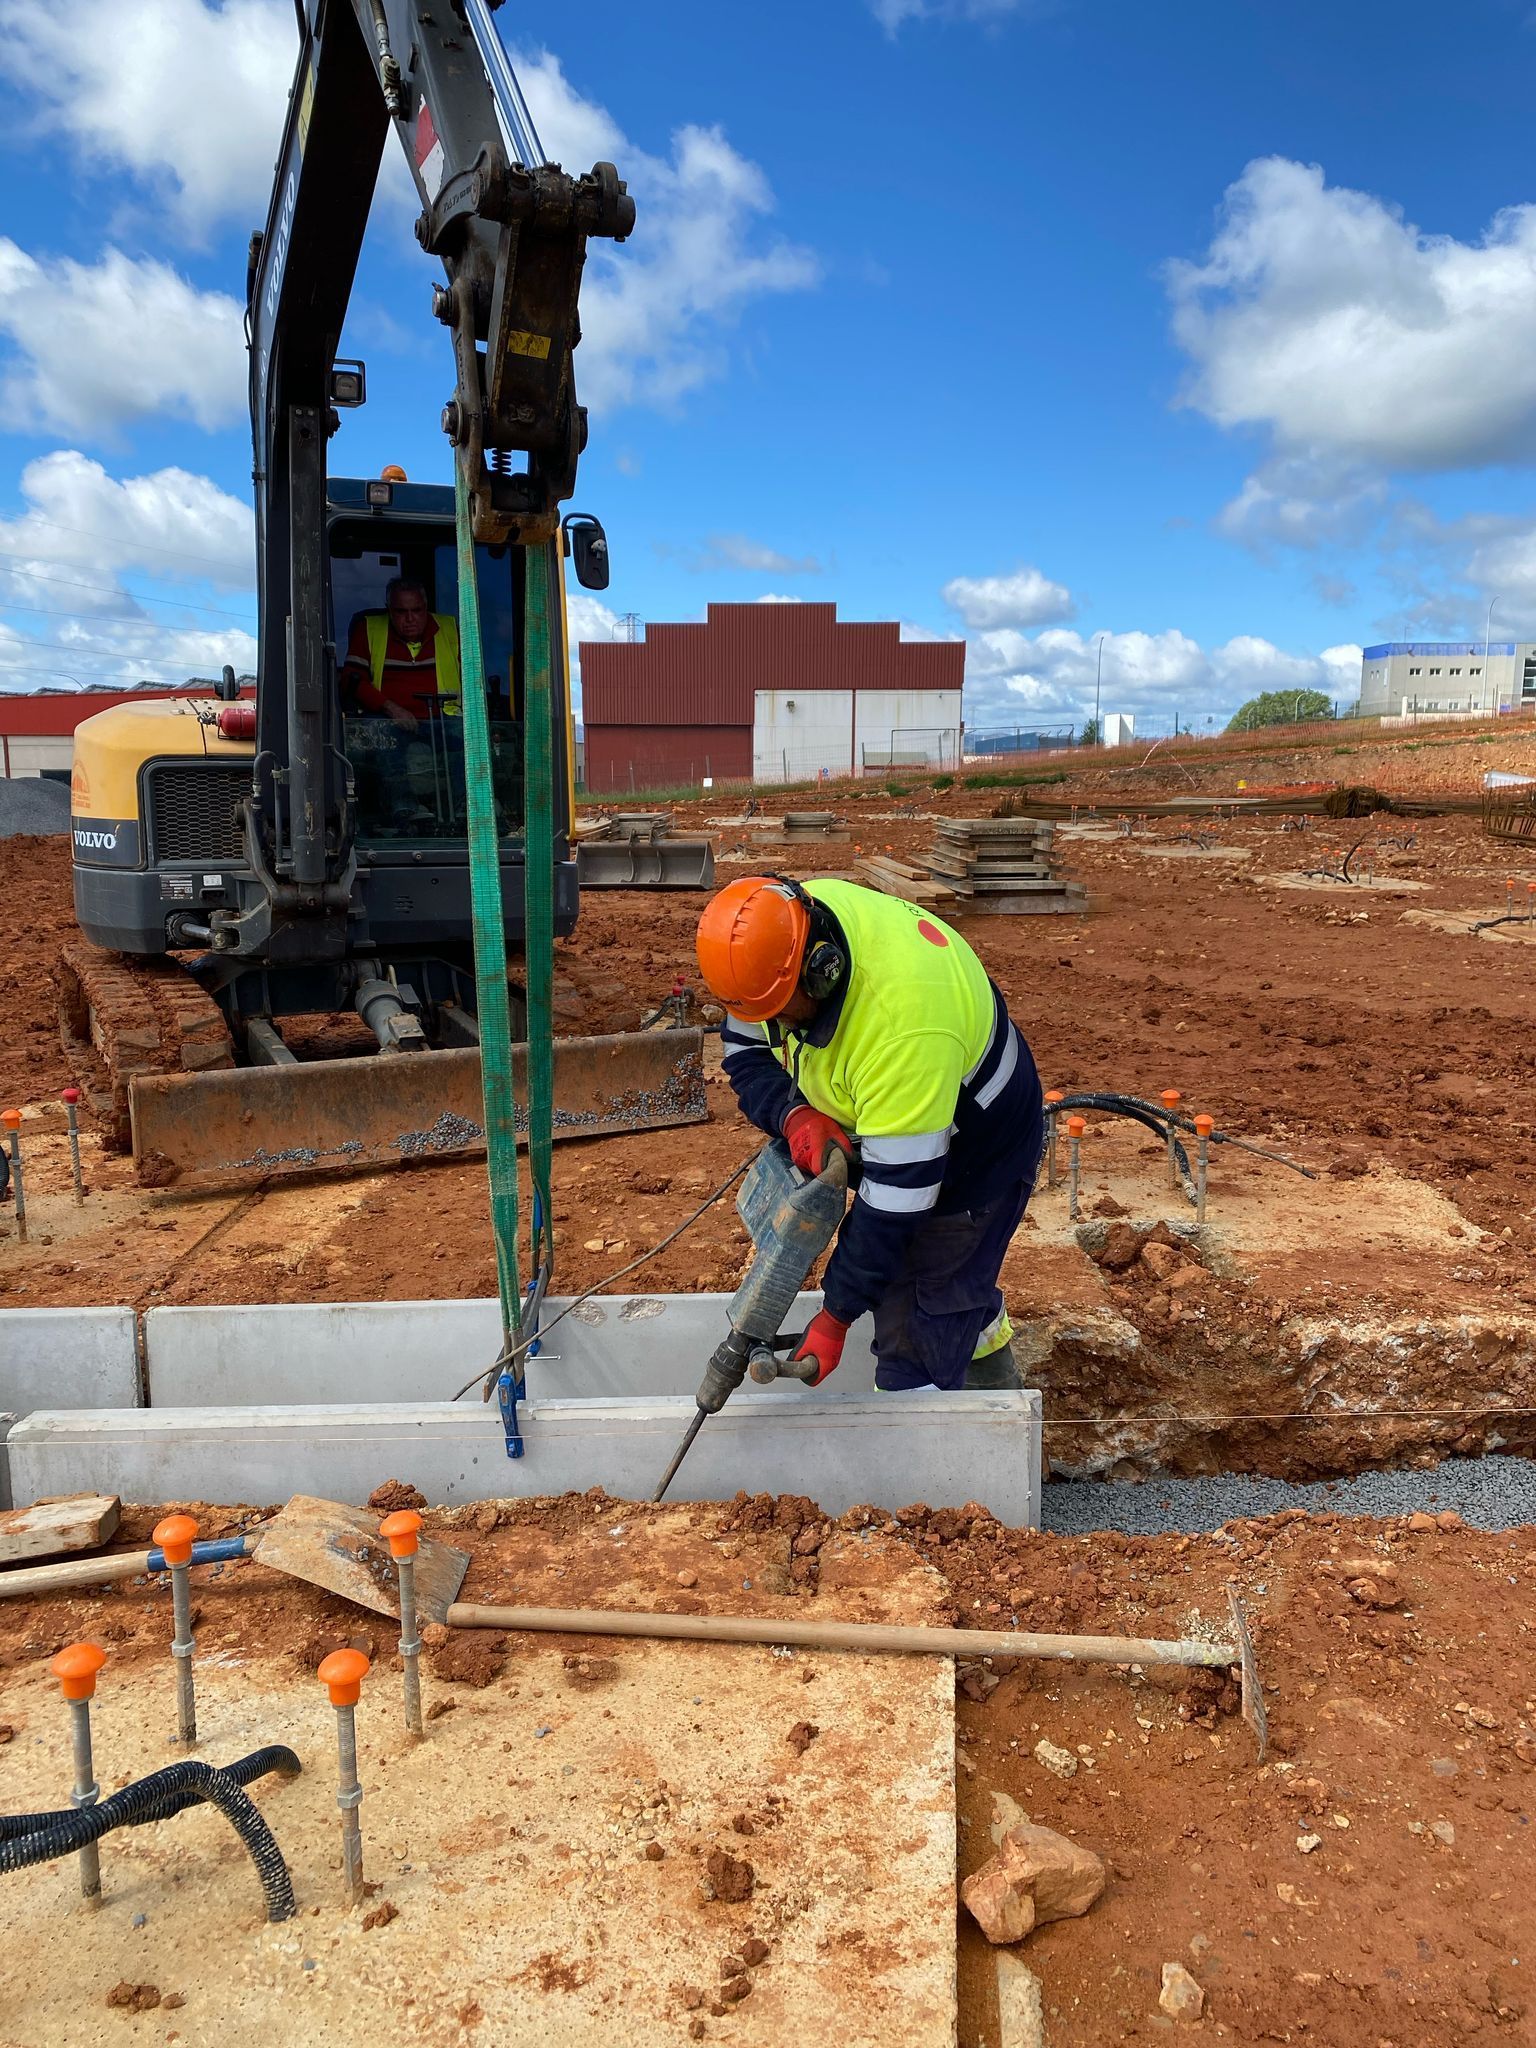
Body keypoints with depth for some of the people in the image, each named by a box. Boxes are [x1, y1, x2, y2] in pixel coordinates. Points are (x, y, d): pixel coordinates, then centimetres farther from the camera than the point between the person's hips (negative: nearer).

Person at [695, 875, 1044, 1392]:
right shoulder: (788, 927, -21)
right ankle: (993, 1378, 57)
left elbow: (897, 1192, -37)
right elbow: (743, 1049, -7)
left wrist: (836, 1317, -30)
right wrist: (793, 1114, -29)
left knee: (919, 1334, -3)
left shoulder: (900, 1024, -45)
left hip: (975, 1156, -9)